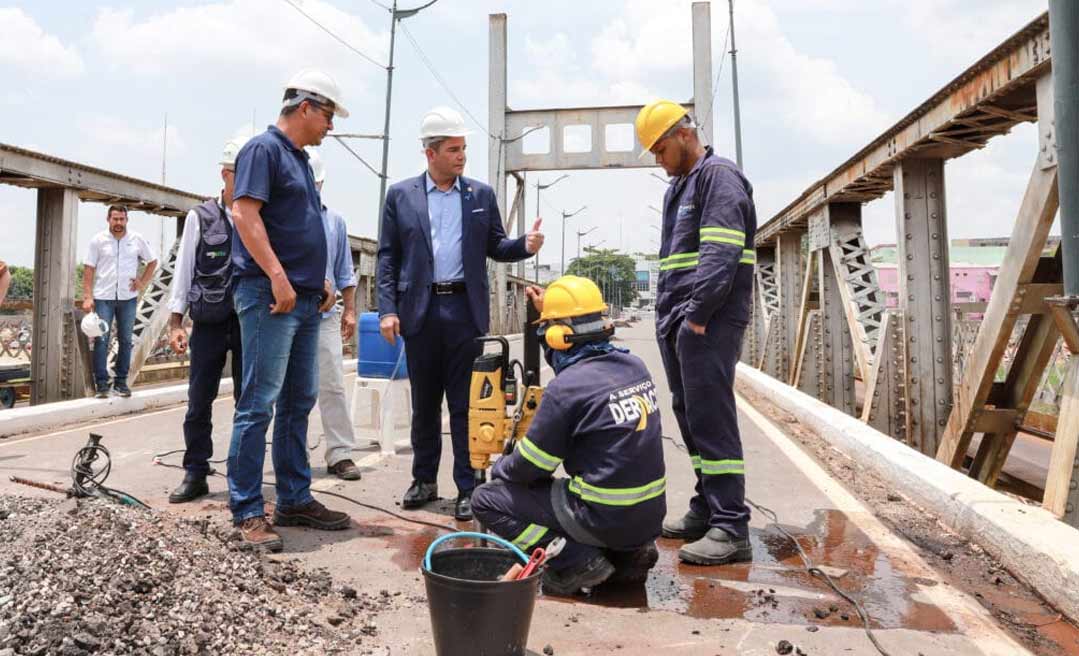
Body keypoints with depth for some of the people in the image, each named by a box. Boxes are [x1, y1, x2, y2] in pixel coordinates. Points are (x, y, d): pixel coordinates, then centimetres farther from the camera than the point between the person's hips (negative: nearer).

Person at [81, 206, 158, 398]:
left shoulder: (137, 240, 4)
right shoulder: (98, 240, 1)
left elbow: (152, 261, 15)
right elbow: (88, 269, 0)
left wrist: (143, 283, 3)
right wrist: (87, 297, -7)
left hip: (128, 297, 2)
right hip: (103, 297, -2)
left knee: (125, 340, 7)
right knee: (101, 340, -3)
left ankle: (121, 381, 16)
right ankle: (101, 384, 3)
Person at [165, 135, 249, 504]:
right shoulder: (201, 217, 3)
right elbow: (184, 270, 4)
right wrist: (176, 322, -1)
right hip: (208, 323, 0)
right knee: (199, 401, 5)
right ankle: (195, 474, 18)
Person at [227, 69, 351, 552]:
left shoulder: (300, 159, 22)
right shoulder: (264, 148, -5)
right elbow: (244, 212, -17)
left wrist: (321, 280, 16)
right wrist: (278, 277, -23)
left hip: (304, 300, 10)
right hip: (269, 296, -9)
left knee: (298, 403, 11)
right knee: (259, 404, -6)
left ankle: (295, 501, 20)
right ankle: (247, 513, 2)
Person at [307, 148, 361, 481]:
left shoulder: (335, 221, 11)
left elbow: (345, 273, 13)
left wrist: (349, 310, 8)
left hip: (325, 316, 2)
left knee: (332, 386, 0)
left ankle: (340, 454, 6)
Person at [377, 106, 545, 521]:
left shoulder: (481, 194, 9)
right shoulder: (401, 195, 7)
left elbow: (495, 248, 12)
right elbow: (387, 257, 5)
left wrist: (525, 245, -9)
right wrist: (387, 310, -3)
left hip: (464, 310, 0)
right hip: (420, 311, 1)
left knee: (465, 404, 2)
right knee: (424, 402, 11)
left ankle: (468, 488, 10)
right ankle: (424, 480, 26)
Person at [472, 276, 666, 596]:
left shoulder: (565, 389, -20)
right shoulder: (634, 366, 2)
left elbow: (529, 467, -10)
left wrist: (497, 469, 12)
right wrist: (548, 312, 23)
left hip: (606, 518, -7)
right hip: (651, 516, 8)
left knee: (486, 499, 2)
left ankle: (577, 561, -5)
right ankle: (629, 555, 16)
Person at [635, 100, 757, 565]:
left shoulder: (719, 177, -6)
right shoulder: (678, 186, 23)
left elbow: (721, 254, -17)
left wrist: (697, 314, -20)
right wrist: (668, 315, 15)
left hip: (709, 321, -9)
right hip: (677, 320, 9)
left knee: (711, 418, -10)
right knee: (689, 417, 10)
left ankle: (731, 528, -4)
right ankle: (707, 510, 20)